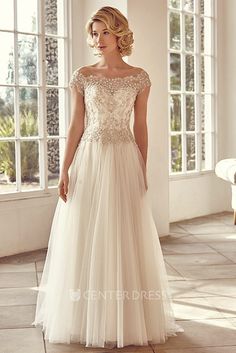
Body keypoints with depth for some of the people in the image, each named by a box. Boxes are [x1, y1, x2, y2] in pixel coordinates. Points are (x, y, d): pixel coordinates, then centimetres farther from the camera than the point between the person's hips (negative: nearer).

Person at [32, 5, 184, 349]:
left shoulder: (139, 77, 4)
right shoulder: (82, 76, 4)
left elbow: (140, 127, 6)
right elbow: (76, 125, 3)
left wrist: (143, 172, 4)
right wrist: (64, 171, -2)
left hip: (125, 162, 0)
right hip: (89, 161, 0)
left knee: (126, 239, 3)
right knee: (87, 240, 3)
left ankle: (126, 318, 17)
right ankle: (90, 318, 17)